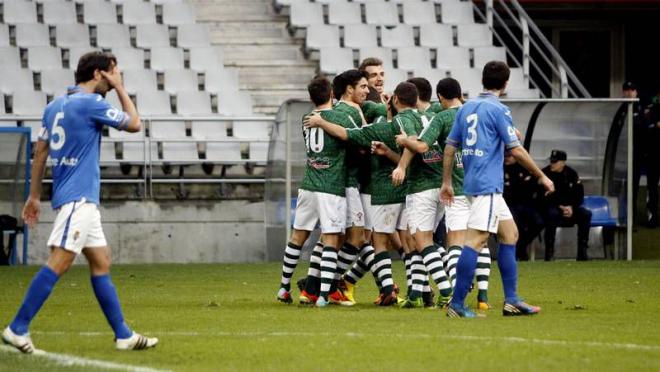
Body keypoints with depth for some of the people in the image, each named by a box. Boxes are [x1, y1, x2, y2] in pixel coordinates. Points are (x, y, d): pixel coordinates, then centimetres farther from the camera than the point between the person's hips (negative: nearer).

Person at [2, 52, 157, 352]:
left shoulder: (54, 106, 13)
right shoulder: (91, 103, -11)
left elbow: (41, 151, 16)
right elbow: (134, 124, -1)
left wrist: (34, 196, 19)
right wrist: (120, 89, 8)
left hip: (82, 200, 10)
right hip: (78, 198, -10)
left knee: (101, 263, 10)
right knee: (59, 263, -13)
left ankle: (123, 335, 12)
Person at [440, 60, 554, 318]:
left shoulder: (466, 108, 12)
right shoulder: (498, 110, -9)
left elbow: (450, 147, 14)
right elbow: (516, 151, -10)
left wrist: (446, 182, 20)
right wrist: (542, 177, 0)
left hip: (473, 182, 9)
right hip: (487, 185, -9)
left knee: (509, 233, 15)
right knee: (476, 239, -12)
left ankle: (511, 300, 14)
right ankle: (457, 304, -17)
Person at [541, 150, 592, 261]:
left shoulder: (571, 174, 4)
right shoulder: (545, 173, -6)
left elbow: (579, 196, 4)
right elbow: (543, 197, -12)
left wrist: (571, 208, -15)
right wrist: (559, 207, -22)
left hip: (570, 208, 4)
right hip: (551, 207, -4)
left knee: (586, 214, -21)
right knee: (552, 214, -37)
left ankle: (582, 252, -20)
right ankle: (549, 251, -33)